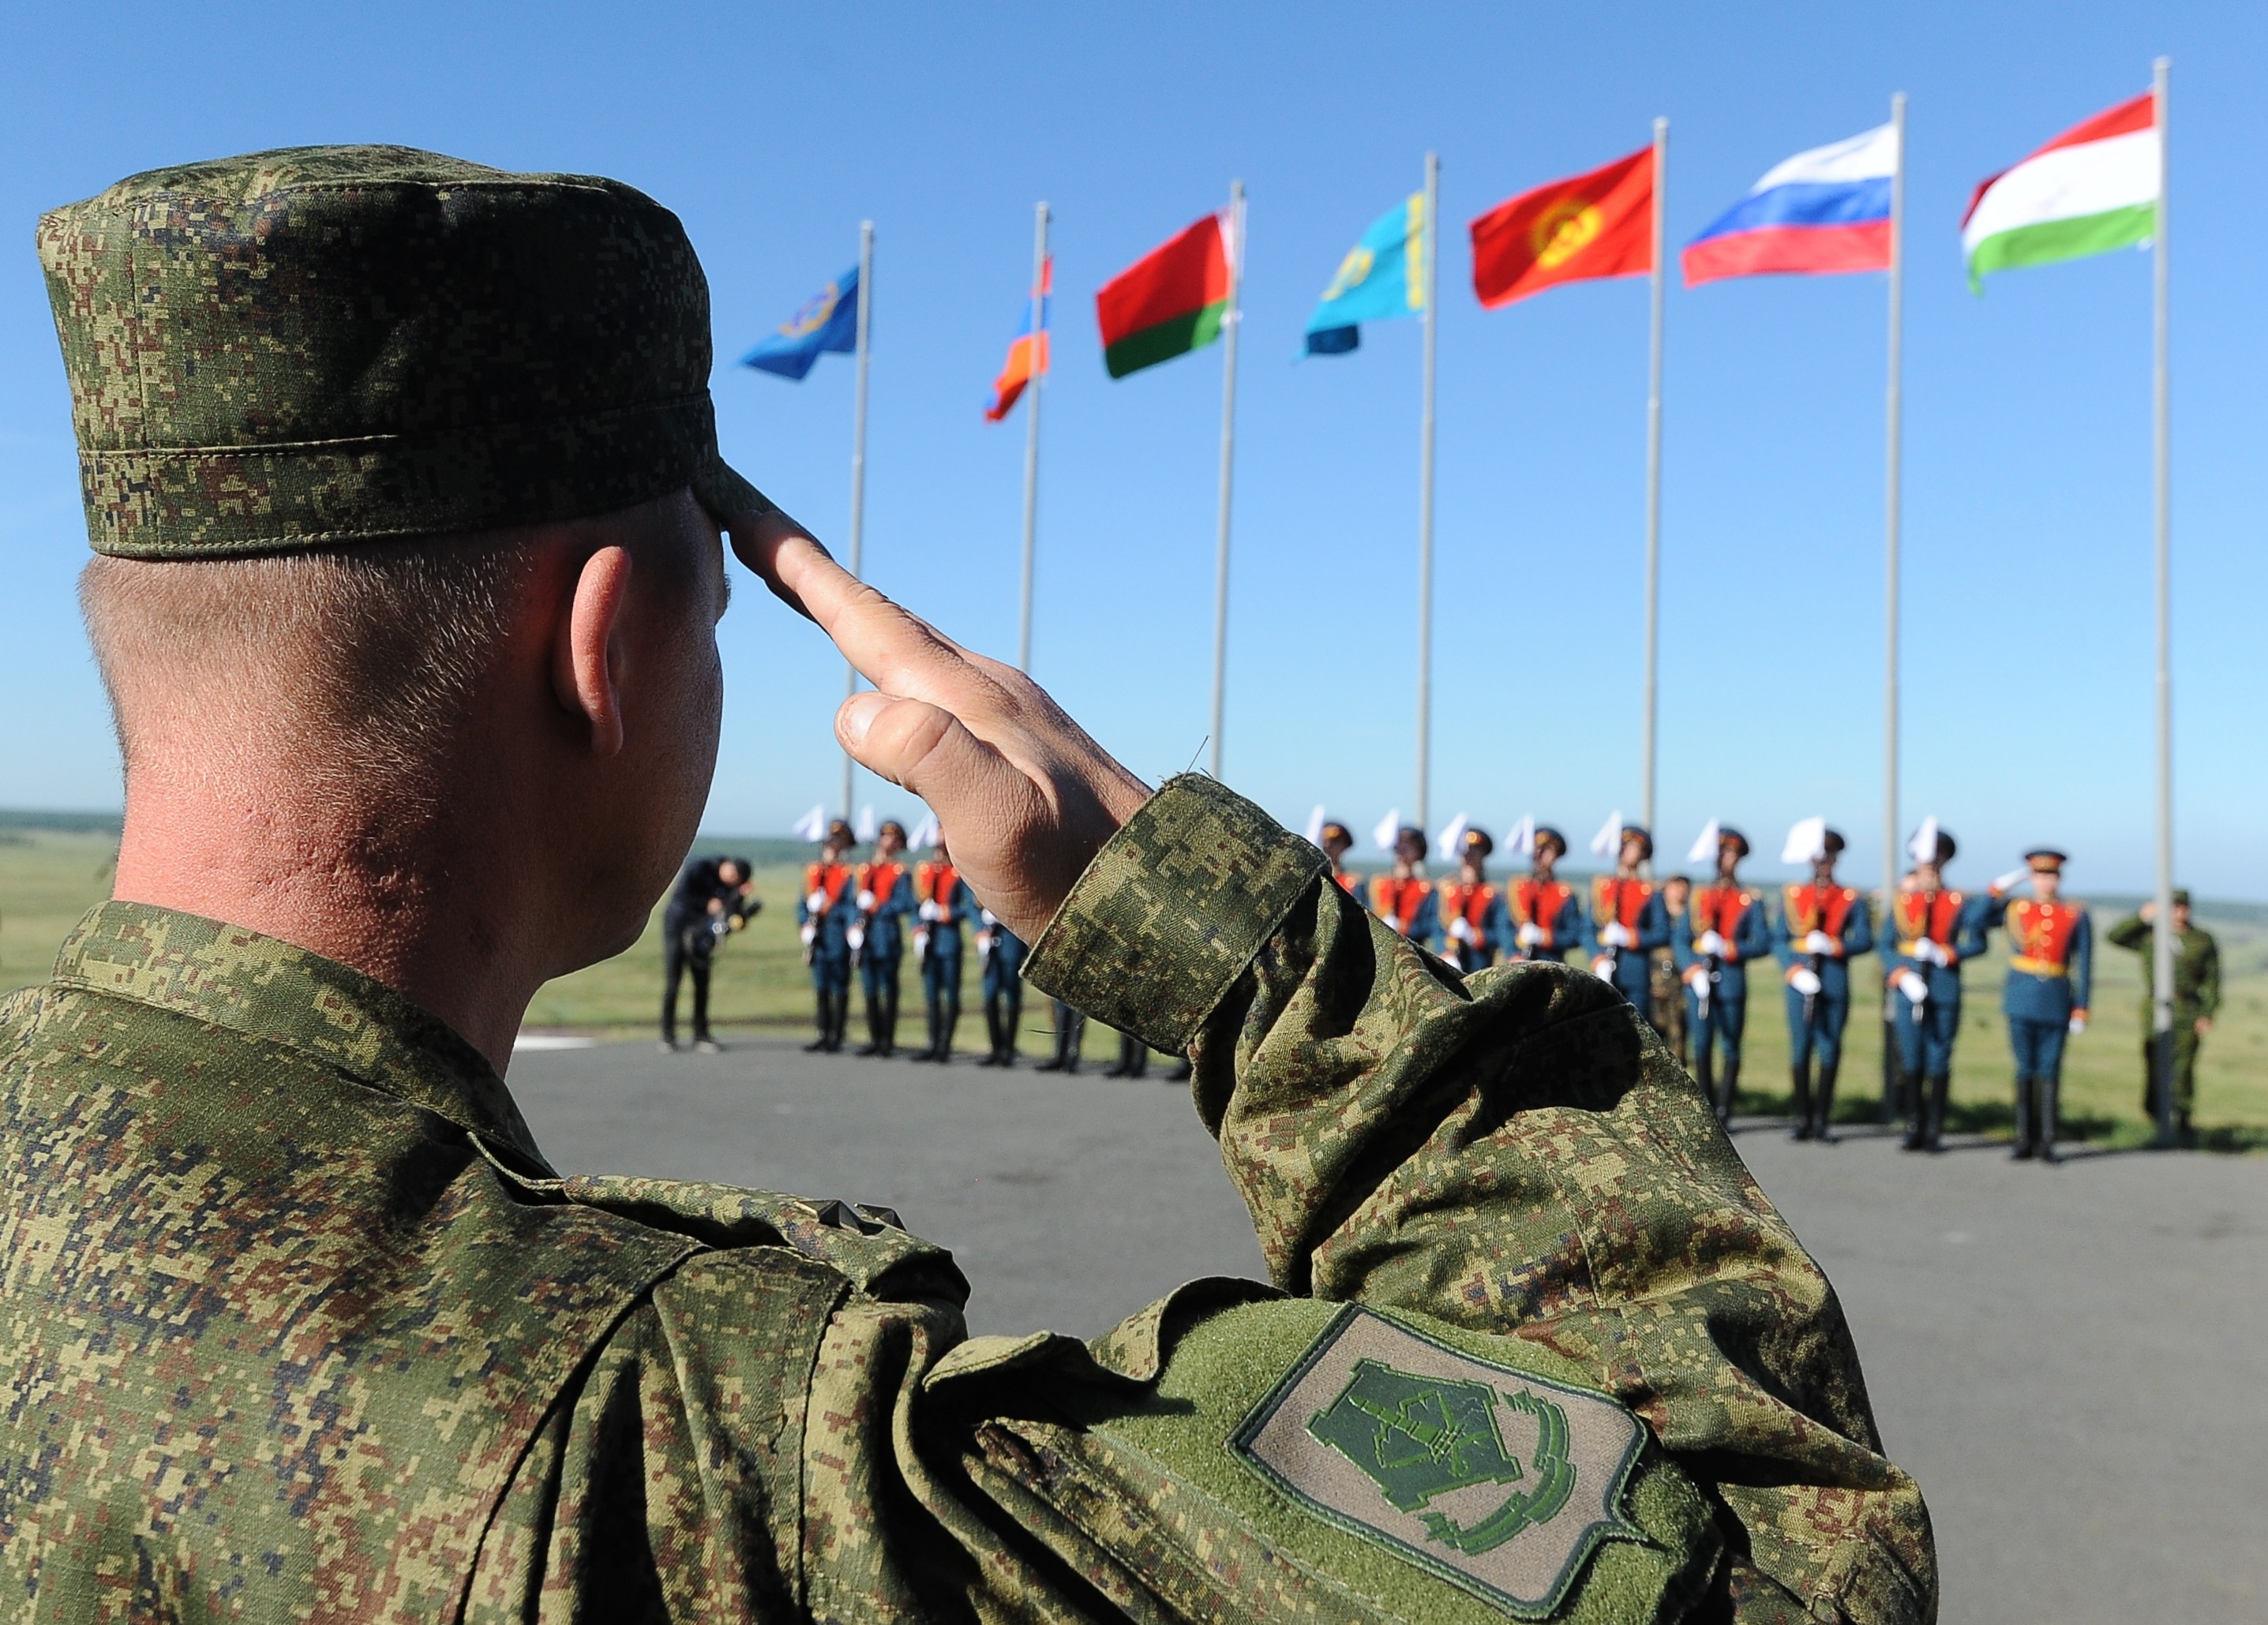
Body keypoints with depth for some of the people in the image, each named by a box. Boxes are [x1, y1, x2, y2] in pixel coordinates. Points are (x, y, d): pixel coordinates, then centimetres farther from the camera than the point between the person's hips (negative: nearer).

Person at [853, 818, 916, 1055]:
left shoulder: (901, 872, -2)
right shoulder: (864, 869, 16)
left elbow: (906, 904, -12)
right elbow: (856, 902, 16)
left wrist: (877, 907, -18)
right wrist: (855, 925, 0)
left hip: (888, 939, -5)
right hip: (867, 938, 6)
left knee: (889, 990, -1)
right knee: (870, 990, 8)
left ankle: (888, 1040, 3)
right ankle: (875, 1038, 15)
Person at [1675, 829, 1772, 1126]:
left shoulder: (1751, 901, 5)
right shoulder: (1699, 897, 13)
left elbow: (1763, 943, -2)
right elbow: (1680, 939, 8)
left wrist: (1728, 948, -16)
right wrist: (1690, 968, -8)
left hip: (1731, 981, -2)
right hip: (1699, 980, 2)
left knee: (1730, 1047, 1)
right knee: (1702, 1046, 2)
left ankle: (1724, 1111, 7)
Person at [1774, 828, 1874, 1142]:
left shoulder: (1851, 900, 6)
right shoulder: (1792, 896, 9)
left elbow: (1865, 940, 1)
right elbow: (1779, 939, 5)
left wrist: (1832, 945, -16)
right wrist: (1793, 970, -10)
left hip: (1835, 984, -1)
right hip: (1801, 983, 1)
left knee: (1829, 1051, 1)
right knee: (1800, 1050, 2)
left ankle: (1823, 1120, 9)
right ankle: (1803, 1119, 11)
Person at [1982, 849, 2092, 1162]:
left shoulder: (2076, 915, 2)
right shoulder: (2014, 908, 5)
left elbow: (2084, 965, 2)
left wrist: (2081, 1008, -2)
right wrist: (1995, 890, -9)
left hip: (2056, 1003, -1)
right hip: (2021, 1001, 1)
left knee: (2050, 1072, 3)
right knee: (2025, 1069, 5)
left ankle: (2047, 1142, 9)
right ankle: (2025, 1139, 12)